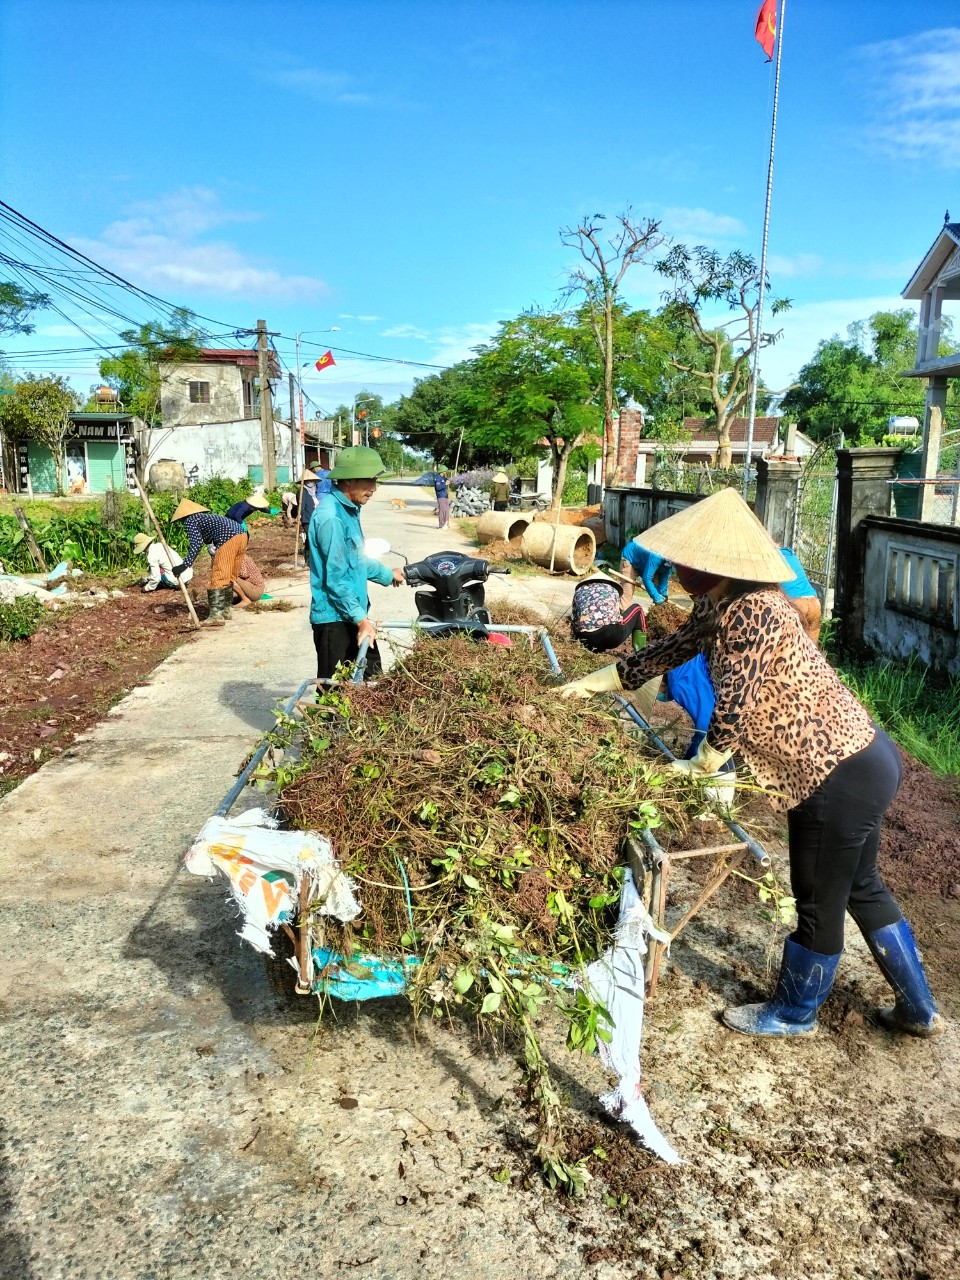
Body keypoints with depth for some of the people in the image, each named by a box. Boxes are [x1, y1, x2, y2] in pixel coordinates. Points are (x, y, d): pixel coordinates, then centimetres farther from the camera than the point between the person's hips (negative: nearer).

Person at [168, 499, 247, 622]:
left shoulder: (190, 521, 5)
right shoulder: (204, 516, 31)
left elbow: (196, 543, -11)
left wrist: (185, 565, -17)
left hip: (228, 540, -9)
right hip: (241, 534, 9)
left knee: (218, 577, -7)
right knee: (229, 577, 18)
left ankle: (216, 615, -11)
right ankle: (225, 609, 27)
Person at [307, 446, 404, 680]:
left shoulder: (349, 509, 9)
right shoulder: (330, 516, -22)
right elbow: (336, 578, -23)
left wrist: (387, 574, 35)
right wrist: (360, 618, -23)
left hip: (352, 613, 10)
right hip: (335, 618, -10)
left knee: (371, 677, 16)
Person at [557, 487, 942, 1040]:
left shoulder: (751, 612, -25)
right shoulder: (719, 606, 5)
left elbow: (733, 707, -23)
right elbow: (669, 651, 17)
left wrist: (699, 767, -5)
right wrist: (590, 682, 21)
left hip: (843, 777, -10)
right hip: (859, 758, 10)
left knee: (819, 903, 11)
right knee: (862, 888, 24)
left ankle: (795, 1011, 34)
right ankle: (918, 1009, 41)